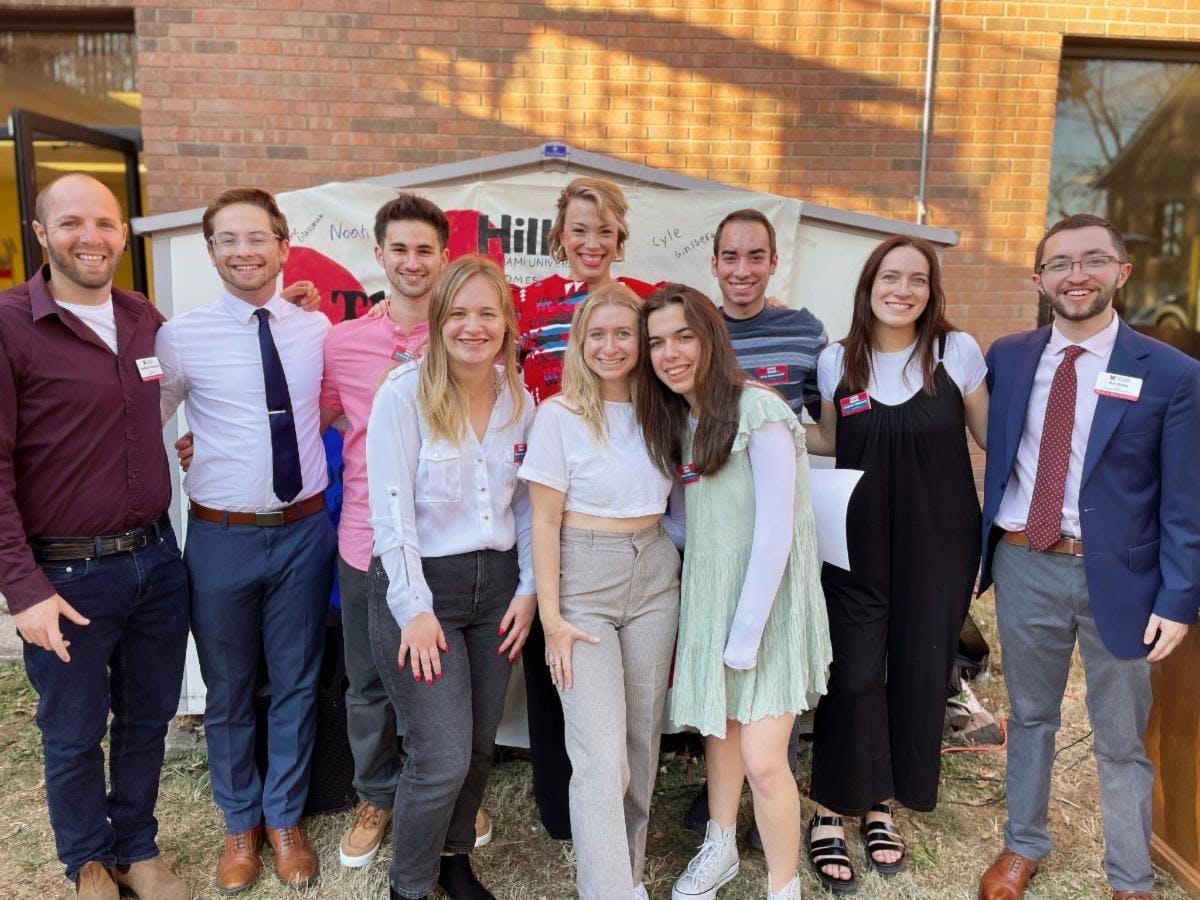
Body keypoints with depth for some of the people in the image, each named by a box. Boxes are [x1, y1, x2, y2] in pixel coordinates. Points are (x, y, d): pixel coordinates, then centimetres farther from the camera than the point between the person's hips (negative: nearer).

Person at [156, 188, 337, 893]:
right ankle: (241, 822, 39)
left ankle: (285, 819, 38)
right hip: (222, 537, -1)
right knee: (229, 691, 15)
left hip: (304, 531, 2)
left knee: (297, 685, 15)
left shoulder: (317, 330, 1)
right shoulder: (182, 338, -7)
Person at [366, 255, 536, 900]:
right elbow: (392, 511, -14)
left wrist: (528, 589, 4)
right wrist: (415, 609, -16)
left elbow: (527, 506, 11)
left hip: (497, 585, 5)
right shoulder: (404, 393, -11)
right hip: (420, 585, -5)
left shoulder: (521, 402, 5)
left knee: (478, 747, 13)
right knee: (443, 759, -5)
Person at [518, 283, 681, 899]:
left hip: (654, 576, 5)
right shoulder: (559, 414, -6)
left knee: (642, 739, 12)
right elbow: (544, 522, -6)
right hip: (584, 581, -4)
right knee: (601, 754, -9)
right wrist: (551, 618, -9)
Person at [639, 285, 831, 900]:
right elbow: (693, 515, 9)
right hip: (708, 596, 7)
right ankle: (720, 847, 40)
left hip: (769, 602, -7)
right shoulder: (675, 417, 5)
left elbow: (776, 532, -20)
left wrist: (746, 635, -18)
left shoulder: (757, 412, -19)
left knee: (763, 761, -5)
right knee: (718, 729, 19)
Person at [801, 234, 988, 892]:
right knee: (853, 674, -1)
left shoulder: (957, 351, -4)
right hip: (857, 543, 0)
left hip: (938, 543, 0)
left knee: (920, 672, 10)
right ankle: (830, 814, 16)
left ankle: (880, 806, 30)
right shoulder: (836, 361, 0)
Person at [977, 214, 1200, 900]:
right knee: (1030, 716, 20)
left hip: (1116, 576, -2)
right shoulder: (1007, 358, 1)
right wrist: (984, 548, -1)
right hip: (1024, 565, 3)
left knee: (1122, 743, 13)